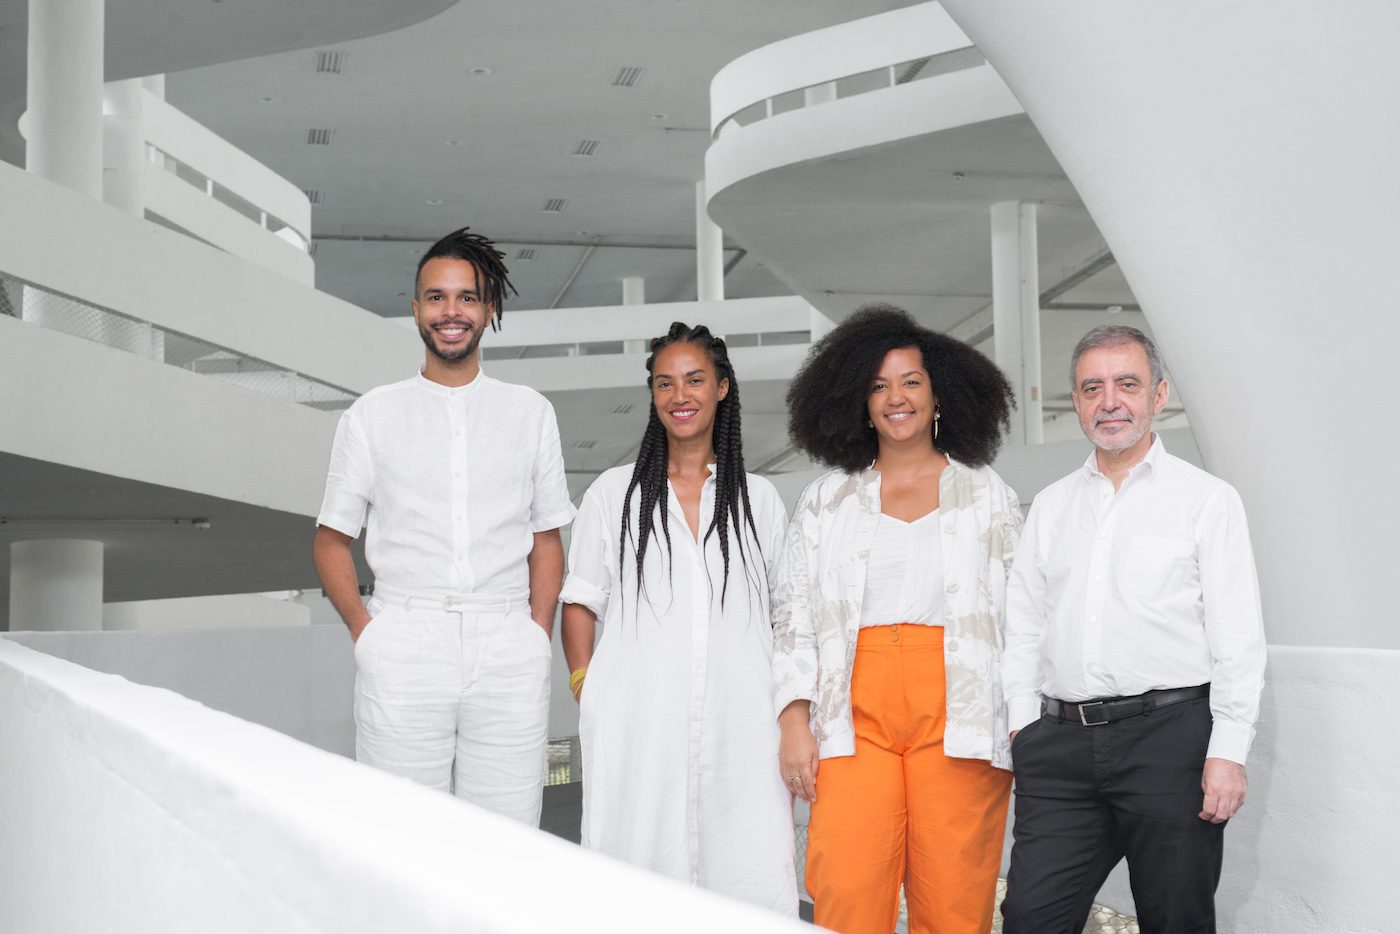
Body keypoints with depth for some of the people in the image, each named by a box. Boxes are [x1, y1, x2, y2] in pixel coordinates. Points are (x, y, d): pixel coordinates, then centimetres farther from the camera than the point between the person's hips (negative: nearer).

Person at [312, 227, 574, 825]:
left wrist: (538, 639, 2)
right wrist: (366, 632, -2)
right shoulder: (373, 414, 11)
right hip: (402, 647, -1)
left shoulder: (531, 412, 14)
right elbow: (331, 541, 12)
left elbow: (546, 540, 14)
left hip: (507, 652, 1)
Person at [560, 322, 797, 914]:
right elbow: (579, 604, 12)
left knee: (757, 894, -7)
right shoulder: (613, 494, 12)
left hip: (740, 727, 1)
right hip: (638, 732, 0)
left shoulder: (760, 500, 15)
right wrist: (587, 690, -1)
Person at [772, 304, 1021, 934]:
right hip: (855, 718, 1)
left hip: (959, 716, -1)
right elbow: (792, 617, 11)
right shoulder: (826, 501, 15)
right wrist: (795, 722, 1)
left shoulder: (988, 497, 12)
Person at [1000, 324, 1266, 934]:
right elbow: (1023, 626, 18)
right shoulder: (1051, 506, 17)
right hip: (1062, 744, 3)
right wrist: (1023, 724, 7)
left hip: (1170, 733, -3)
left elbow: (1238, 637, -1)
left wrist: (1228, 752, -9)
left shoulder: (1206, 498, 5)